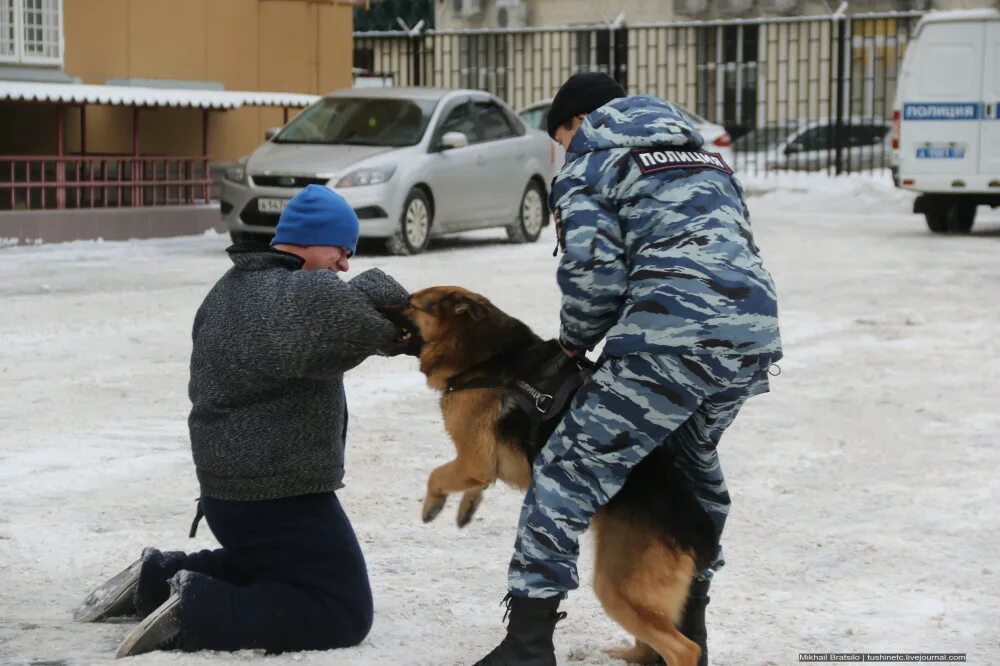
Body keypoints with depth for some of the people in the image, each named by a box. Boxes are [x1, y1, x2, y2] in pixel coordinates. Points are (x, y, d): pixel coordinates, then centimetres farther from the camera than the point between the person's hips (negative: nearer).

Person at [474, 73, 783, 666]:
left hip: (674, 337, -8)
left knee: (571, 468, -2)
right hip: (755, 333, 8)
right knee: (694, 458, 29)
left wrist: (575, 341, 14)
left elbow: (595, 274, -5)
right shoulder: (703, 154, 31)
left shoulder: (589, 165, 9)